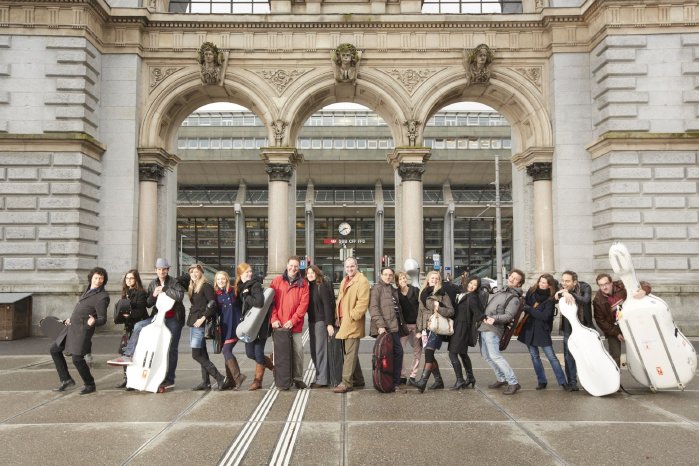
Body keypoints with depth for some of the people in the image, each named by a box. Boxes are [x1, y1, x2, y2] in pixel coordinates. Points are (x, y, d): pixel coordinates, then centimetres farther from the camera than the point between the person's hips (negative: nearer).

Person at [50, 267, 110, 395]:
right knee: (54, 350, 14)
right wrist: (71, 318, 24)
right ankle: (66, 380, 21)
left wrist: (93, 322, -37)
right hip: (72, 327, 9)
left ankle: (90, 385, 11)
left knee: (77, 359, -9)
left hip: (83, 329, -9)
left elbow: (102, 319, -17)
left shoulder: (102, 297, -17)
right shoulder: (89, 289, 9)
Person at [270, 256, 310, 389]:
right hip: (278, 325, 0)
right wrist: (274, 318, -9)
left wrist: (293, 320, -11)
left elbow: (303, 304, -2)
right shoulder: (277, 281, 7)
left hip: (295, 325, 0)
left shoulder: (303, 284, 5)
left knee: (298, 351, -2)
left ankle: (298, 378, 11)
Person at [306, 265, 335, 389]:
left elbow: (327, 304, -14)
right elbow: (308, 304, 13)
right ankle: (319, 377, 19)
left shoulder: (322, 286, -9)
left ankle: (323, 380, 3)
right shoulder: (309, 286, 12)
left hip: (321, 321, -7)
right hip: (312, 322, 8)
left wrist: (329, 323, -18)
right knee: (314, 352, 10)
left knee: (320, 351, -4)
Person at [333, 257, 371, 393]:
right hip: (343, 321, 9)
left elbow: (363, 302, -18)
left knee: (350, 353, -7)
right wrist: (337, 316, 14)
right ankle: (358, 379, 26)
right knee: (350, 352, 15)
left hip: (353, 323, -9)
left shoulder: (362, 281, -9)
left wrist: (352, 315, -18)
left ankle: (346, 383, -5)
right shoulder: (344, 281, 20)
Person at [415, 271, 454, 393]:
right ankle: (438, 380, 21)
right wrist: (419, 329, 11)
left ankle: (423, 381, -20)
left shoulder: (442, 294, 0)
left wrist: (439, 309, -19)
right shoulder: (423, 294, 16)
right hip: (426, 328, 6)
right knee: (430, 356, 8)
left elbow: (451, 311, -3)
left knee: (428, 353, -17)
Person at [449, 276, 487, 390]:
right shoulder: (463, 295, 13)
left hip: (462, 328, -9)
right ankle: (470, 377, 30)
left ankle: (460, 381, -6)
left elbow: (477, 312, -22)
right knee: (462, 353, 19)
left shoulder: (472, 297, -13)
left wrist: (484, 319, -34)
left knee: (453, 353, -9)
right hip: (457, 326, 9)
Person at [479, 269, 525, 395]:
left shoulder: (514, 298, -7)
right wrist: (484, 317, 13)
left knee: (495, 356, -17)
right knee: (486, 355, 11)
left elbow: (508, 316, -17)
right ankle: (502, 379, 21)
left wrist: (494, 318, -31)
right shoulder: (501, 291, 19)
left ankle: (513, 383, -12)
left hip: (492, 329, -9)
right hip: (484, 327, 9)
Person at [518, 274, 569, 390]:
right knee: (534, 356, 10)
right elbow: (525, 304, 15)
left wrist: (529, 309, -20)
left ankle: (562, 382, 8)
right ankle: (541, 381, 20)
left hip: (542, 330, -4)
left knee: (551, 356, -2)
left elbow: (545, 316, -20)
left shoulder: (550, 299, -11)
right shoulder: (531, 291, 2)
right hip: (528, 329, 5)